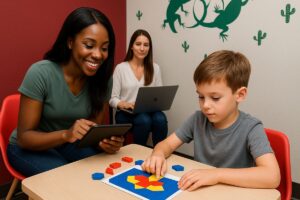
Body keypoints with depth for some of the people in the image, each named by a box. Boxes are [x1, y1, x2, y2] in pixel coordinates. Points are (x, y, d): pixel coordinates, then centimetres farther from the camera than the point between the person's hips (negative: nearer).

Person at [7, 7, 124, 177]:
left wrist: (105, 141, -29)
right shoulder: (41, 73, -26)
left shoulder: (103, 78, -15)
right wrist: (66, 134, -39)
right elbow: (24, 137, -20)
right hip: (28, 148, -3)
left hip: (70, 144, 3)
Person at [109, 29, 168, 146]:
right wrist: (123, 104, -23)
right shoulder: (121, 68, -1)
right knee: (144, 120, -34)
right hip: (126, 113, -2)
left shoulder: (155, 68, 9)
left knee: (160, 119, -31)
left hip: (149, 111, 3)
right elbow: (112, 99, -2)